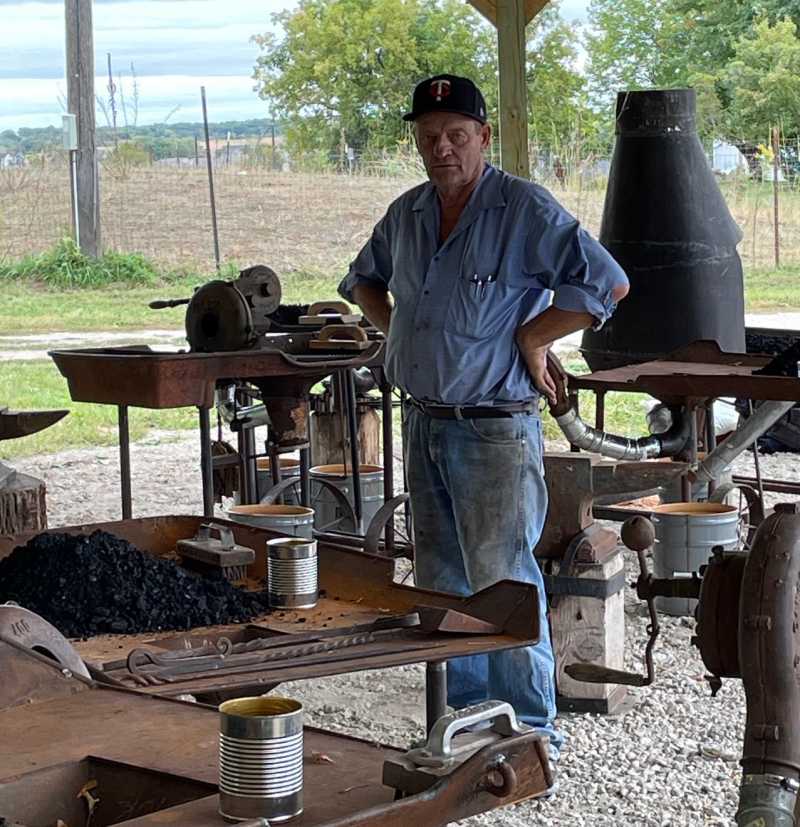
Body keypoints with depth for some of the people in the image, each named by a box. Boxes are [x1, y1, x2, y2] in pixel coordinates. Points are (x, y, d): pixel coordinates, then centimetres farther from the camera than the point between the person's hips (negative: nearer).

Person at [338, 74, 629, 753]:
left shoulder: (525, 210, -11)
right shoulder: (407, 213, 10)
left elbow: (607, 284, -19)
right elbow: (364, 278, 30)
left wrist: (531, 338, -13)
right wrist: (394, 329, 12)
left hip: (496, 429, -7)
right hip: (424, 423, 7)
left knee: (502, 581, -6)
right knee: (442, 583, 13)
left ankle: (533, 726, 5)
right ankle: (468, 713, 25)